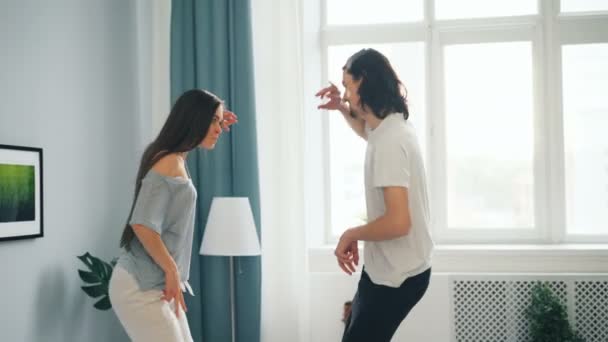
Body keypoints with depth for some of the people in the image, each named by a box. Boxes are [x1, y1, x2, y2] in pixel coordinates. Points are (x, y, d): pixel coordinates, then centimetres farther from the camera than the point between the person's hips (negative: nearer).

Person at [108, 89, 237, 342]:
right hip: (141, 288, -10)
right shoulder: (169, 163, -16)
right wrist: (172, 270, -18)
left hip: (154, 284, 10)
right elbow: (142, 225, -25)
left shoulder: (176, 160, 13)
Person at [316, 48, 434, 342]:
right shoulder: (392, 125, 5)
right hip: (389, 268, 10)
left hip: (394, 275, -10)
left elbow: (398, 222, -32)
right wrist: (343, 109, 13)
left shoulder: (390, 141, -26)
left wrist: (351, 235, -16)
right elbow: (368, 132, 33)